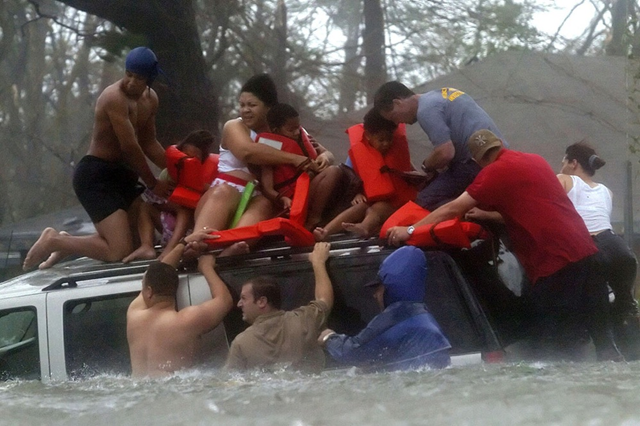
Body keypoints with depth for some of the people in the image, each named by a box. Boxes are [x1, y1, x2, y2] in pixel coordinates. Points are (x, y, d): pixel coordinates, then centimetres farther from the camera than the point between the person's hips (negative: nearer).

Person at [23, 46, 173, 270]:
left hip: (121, 174, 10)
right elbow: (130, 147, -21)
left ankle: (68, 243, 24)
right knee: (119, 252, -20)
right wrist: (153, 184, -12)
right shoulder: (115, 97, -21)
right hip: (96, 175, -10)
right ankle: (54, 241, 1)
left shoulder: (150, 99, 9)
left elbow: (148, 144, 17)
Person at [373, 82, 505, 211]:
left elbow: (445, 153, -18)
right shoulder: (440, 94, 20)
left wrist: (427, 167, 2)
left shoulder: (426, 110, -11)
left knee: (425, 201, -7)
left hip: (476, 162, -10)